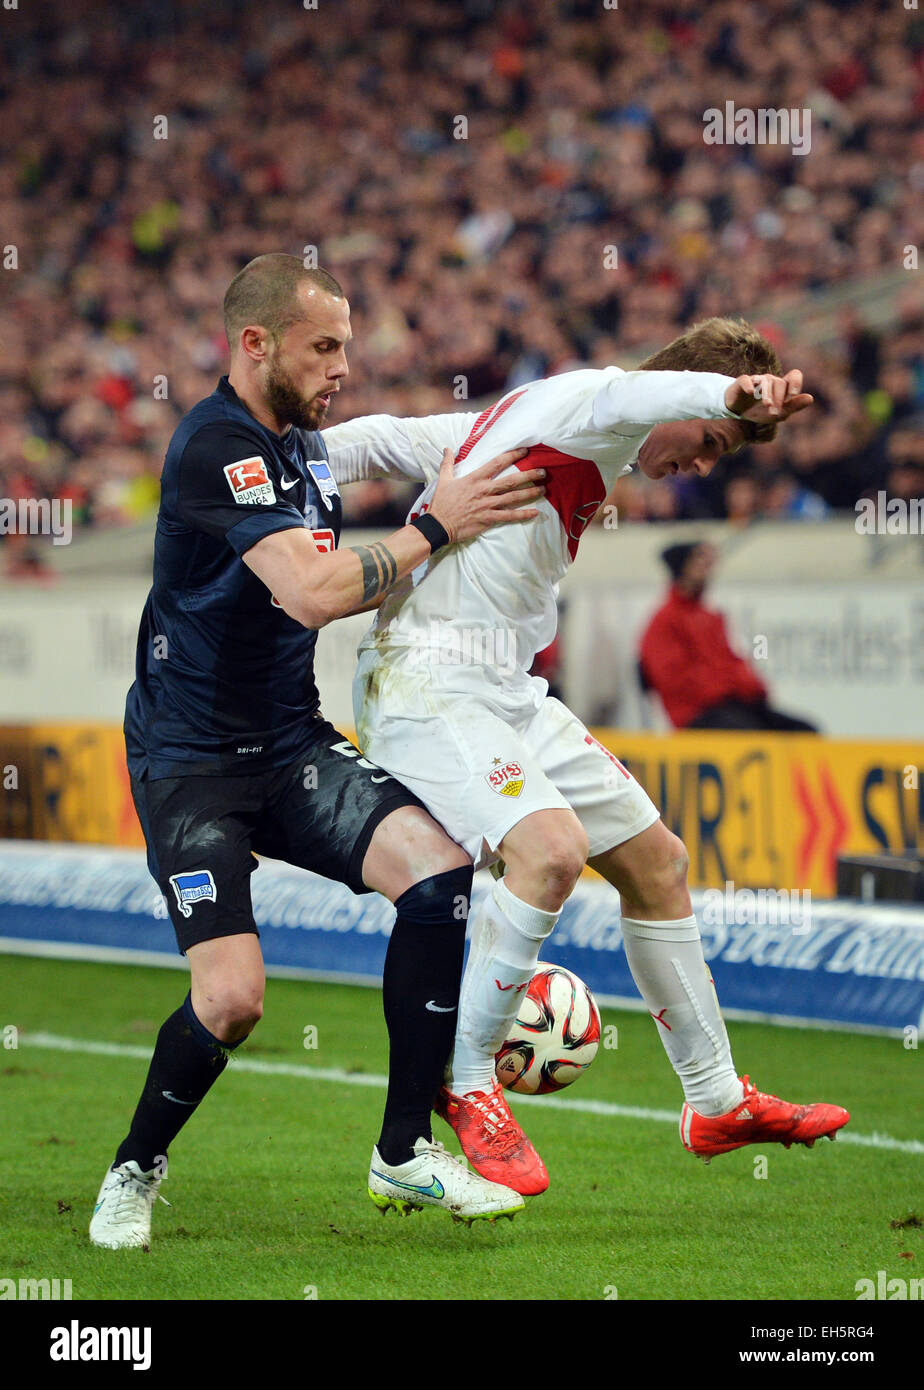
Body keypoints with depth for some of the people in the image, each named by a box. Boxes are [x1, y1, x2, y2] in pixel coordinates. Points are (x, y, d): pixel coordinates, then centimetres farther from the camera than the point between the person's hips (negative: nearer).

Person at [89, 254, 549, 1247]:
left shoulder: (302, 443, 11)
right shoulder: (217, 448, -19)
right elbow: (314, 593, -29)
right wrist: (436, 528, -20)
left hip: (291, 749, 8)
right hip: (191, 762, -8)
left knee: (439, 869, -14)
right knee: (232, 998, -20)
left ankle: (403, 1153, -5)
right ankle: (134, 1173, 9)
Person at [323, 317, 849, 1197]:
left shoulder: (518, 417, 19)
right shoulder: (578, 406, -12)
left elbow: (383, 439, 23)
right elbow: (634, 396, -38)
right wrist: (733, 394, -57)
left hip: (506, 693, 11)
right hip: (425, 686, -11)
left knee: (655, 861, 11)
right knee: (551, 847, -30)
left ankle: (717, 1104, 22)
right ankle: (465, 1084, -12)